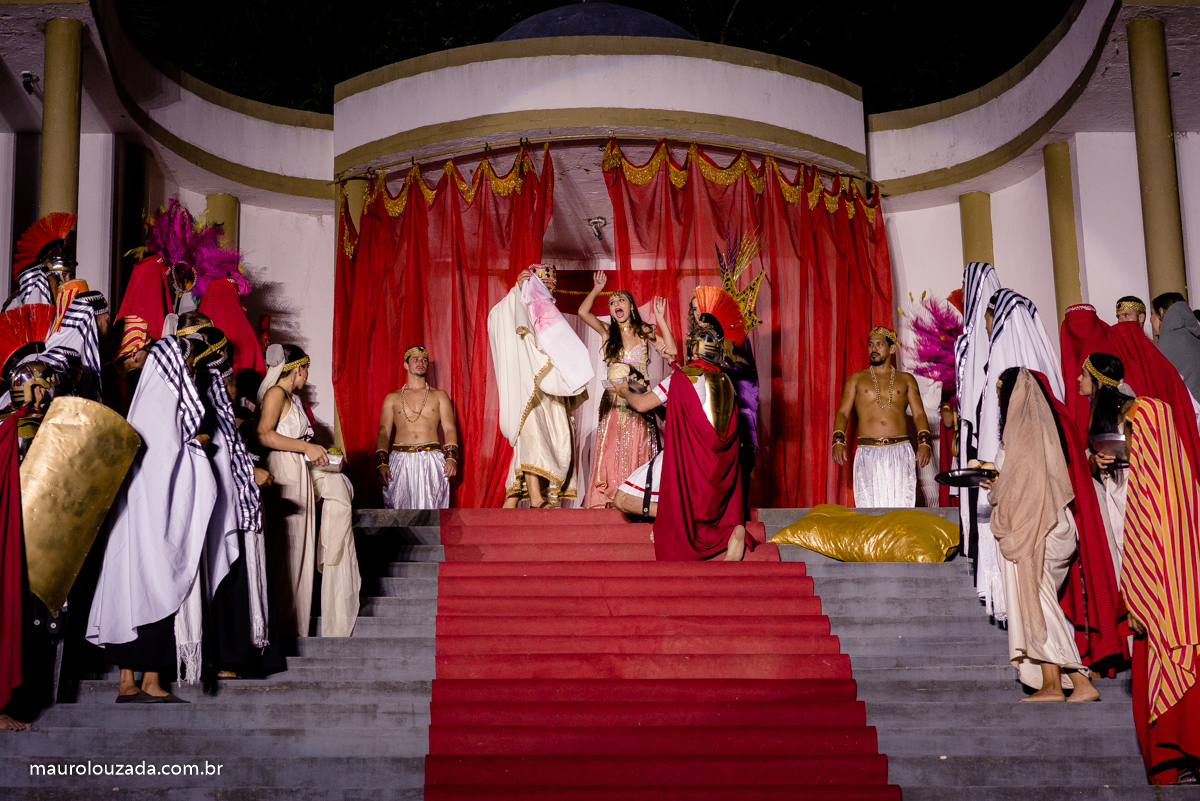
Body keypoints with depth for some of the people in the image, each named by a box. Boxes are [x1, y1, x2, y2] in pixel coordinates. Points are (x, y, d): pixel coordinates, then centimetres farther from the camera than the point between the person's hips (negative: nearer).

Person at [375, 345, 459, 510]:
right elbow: (384, 432, 10)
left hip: (432, 461, 0)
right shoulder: (392, 398, 16)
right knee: (400, 509, -8)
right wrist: (381, 462, -5)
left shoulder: (439, 396, 16)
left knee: (429, 508, -11)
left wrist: (451, 457, -8)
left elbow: (449, 429, 8)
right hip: (400, 461, 0)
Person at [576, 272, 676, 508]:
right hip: (614, 400, 1)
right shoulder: (607, 332, 8)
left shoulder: (644, 332, 6)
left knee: (637, 449, -1)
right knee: (612, 450, -2)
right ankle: (610, 498, -1)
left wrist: (660, 318, -6)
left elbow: (671, 351, -6)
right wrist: (597, 289, 2)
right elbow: (583, 312, -5)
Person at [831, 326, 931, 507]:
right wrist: (838, 441, -9)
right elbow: (843, 412, 9)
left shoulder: (906, 380, 18)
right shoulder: (856, 379, 16)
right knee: (870, 503, -10)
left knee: (901, 502, -10)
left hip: (900, 452, 0)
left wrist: (924, 443, -7)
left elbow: (919, 414, 10)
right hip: (868, 453, 0)